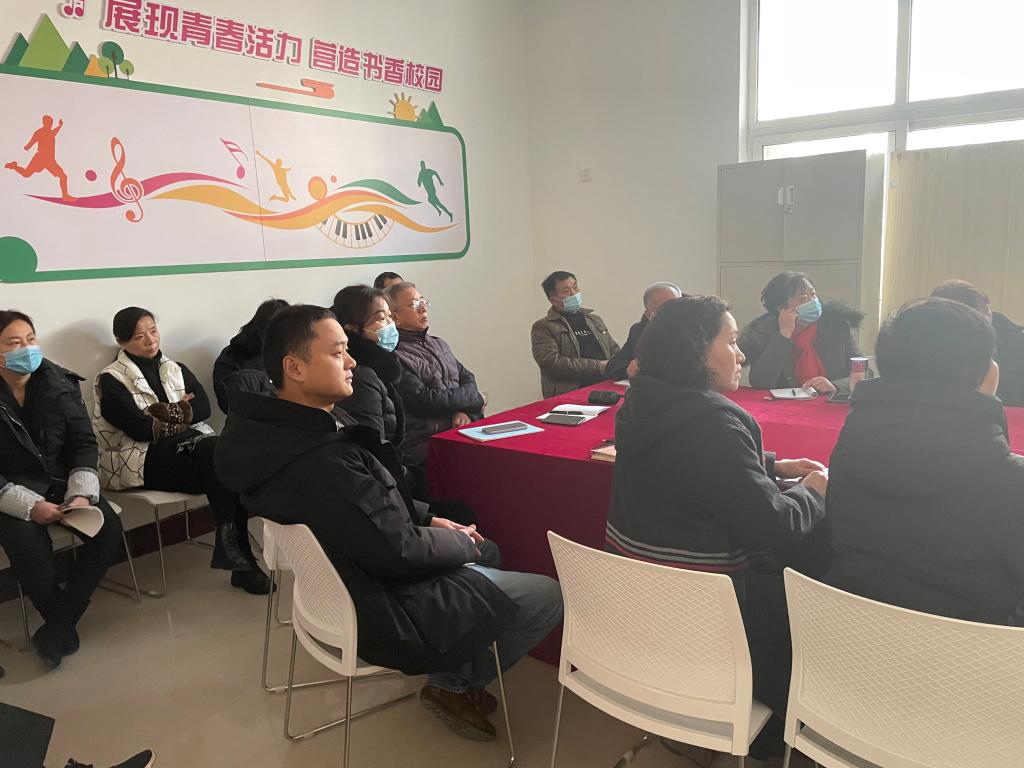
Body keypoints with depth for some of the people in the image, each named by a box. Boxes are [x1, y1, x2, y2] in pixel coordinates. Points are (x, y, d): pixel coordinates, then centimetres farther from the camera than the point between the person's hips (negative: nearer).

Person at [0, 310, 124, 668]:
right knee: (30, 547, -30)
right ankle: (64, 624, -2)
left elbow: (83, 443, 0)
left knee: (109, 531, -21)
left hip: (62, 481, 3)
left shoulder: (61, 383, 0)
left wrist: (81, 494, -15)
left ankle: (57, 627, -7)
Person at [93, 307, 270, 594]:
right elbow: (140, 428, -9)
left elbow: (204, 407, 4)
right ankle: (233, 547, -26)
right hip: (143, 460, -5)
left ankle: (232, 547, -22)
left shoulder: (176, 370, 21)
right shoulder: (111, 380, 5)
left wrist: (163, 413, -7)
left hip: (192, 446, 5)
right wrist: (182, 413, 0)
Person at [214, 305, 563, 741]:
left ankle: (452, 670, 24)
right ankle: (455, 685, 15)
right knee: (549, 596, -1)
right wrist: (463, 543, -9)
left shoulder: (276, 434, -3)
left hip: (347, 585, 10)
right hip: (384, 616, -9)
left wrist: (427, 521, 3)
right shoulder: (323, 464, -36)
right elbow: (400, 551, -27)